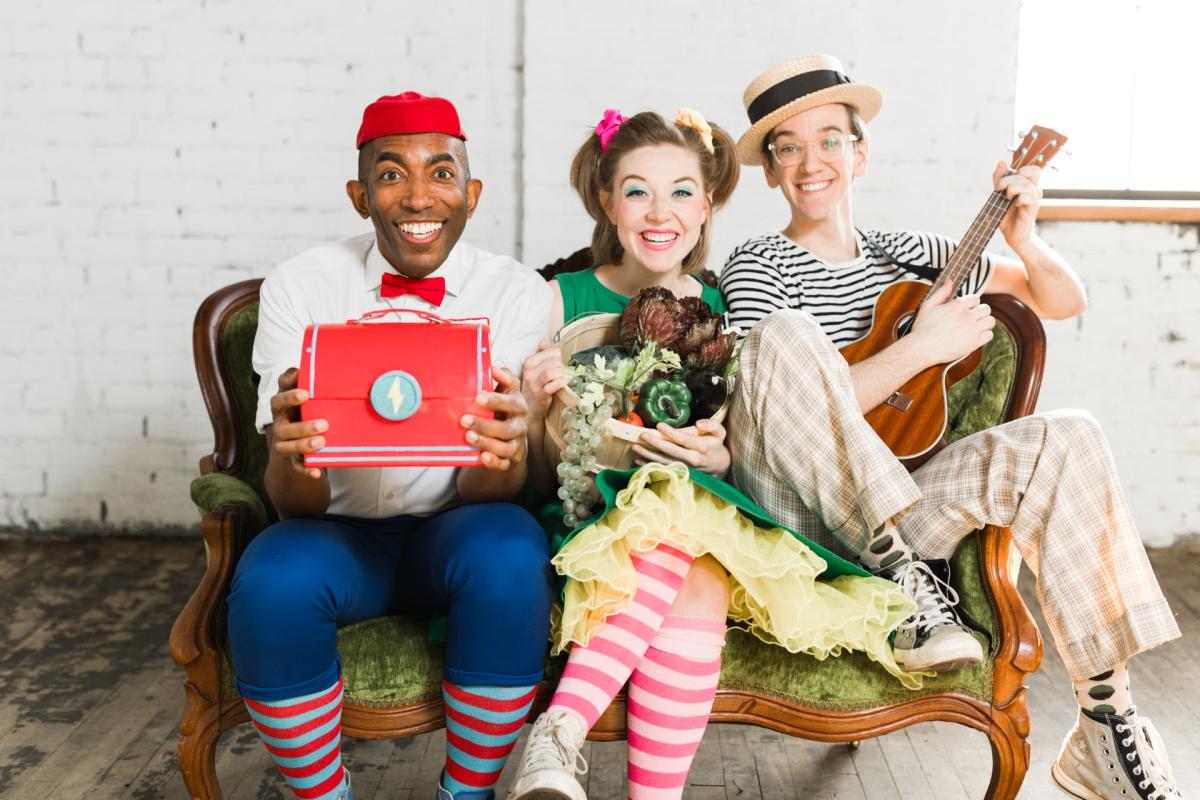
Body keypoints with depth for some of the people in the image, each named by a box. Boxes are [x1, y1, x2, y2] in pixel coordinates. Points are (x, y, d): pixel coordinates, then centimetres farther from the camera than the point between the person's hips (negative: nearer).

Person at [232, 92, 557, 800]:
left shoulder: (519, 294, -6)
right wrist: (292, 455, -36)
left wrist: (502, 451, -37)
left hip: (456, 534, 0)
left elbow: (490, 493, -13)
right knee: (272, 580, -31)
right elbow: (296, 506, -11)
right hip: (341, 533, 0)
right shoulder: (299, 289, -5)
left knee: (510, 552, -32)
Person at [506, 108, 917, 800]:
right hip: (593, 517, -1)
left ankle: (559, 732, -27)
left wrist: (720, 459, -13)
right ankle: (558, 744, -29)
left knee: (698, 582, -34)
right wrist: (534, 409, -17)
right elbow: (538, 477, 4)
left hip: (706, 514, 2)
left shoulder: (727, 311, 6)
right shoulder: (565, 301, 1)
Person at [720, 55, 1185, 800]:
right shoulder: (756, 269, 0)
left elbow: (1064, 301, 19)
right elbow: (782, 408, -16)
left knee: (1068, 441, -19)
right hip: (791, 514, -4)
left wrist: (1024, 240, -2)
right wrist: (920, 348, -16)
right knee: (785, 335, -29)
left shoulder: (906, 253, 14)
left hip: (892, 506, 5)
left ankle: (1106, 725, -14)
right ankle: (901, 575, -25)